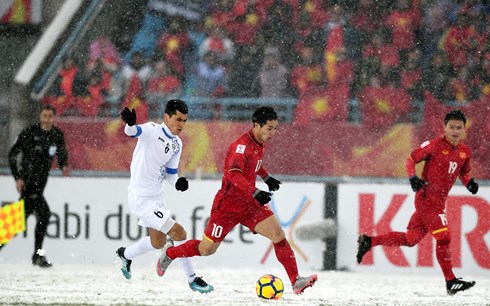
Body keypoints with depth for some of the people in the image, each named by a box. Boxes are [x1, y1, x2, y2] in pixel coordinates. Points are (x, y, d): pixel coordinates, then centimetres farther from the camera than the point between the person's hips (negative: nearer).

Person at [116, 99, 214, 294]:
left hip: (157, 196, 9)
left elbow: (170, 174, 11)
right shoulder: (152, 130, -18)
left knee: (158, 242, 24)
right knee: (179, 233, -12)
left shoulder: (177, 144, 6)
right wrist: (130, 124, -63)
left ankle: (126, 255, 48)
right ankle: (192, 279, 3)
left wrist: (178, 182, -12)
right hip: (142, 199, -9)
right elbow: (132, 131, -39)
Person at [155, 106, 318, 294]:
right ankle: (170, 253, 33)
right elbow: (233, 174, -37)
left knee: (278, 234, -13)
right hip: (228, 205, -7)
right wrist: (255, 193, -46)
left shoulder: (260, 144, 6)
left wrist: (266, 177, 27)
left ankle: (296, 281, -15)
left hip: (249, 204, 7)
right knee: (207, 249, 6)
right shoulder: (241, 145, -22)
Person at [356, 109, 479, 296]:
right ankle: (451, 282, -11)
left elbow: (463, 173, 23)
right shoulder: (435, 145, -12)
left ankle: (368, 241, 24)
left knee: (410, 239, 13)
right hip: (427, 198, -8)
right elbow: (411, 159, -4)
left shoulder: (465, 152, 8)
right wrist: (413, 177, -21)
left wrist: (469, 183, 1)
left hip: (438, 201, 8)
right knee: (443, 237, -14)